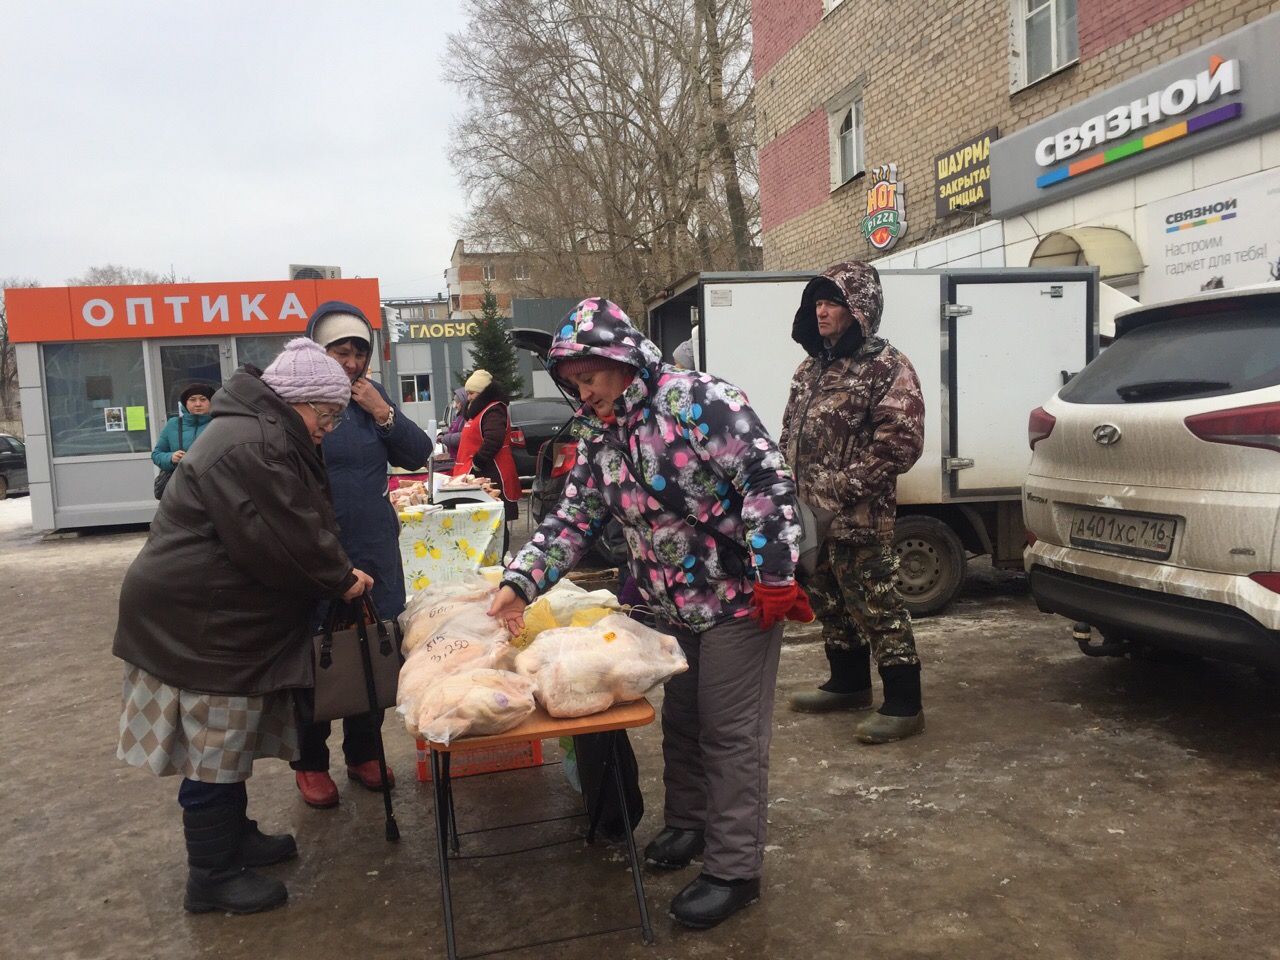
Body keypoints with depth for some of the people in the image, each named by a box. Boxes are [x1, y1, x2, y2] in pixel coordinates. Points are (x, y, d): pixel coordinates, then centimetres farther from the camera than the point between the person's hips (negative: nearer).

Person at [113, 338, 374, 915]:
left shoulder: (263, 436, 13)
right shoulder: (251, 447, -24)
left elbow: (298, 528, 17)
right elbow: (287, 542, -26)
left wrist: (337, 574, 3)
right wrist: (341, 581, -11)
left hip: (216, 615, 11)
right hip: (199, 622, -11)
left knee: (228, 740, 21)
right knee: (216, 748, 1)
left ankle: (234, 837, 36)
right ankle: (213, 877, 16)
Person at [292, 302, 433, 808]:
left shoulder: (371, 396, 7)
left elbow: (418, 455, 4)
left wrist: (383, 413, -9)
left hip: (375, 552, 5)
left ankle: (363, 752, 30)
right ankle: (310, 763, 25)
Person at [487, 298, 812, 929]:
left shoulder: (696, 400, -20)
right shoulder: (598, 434, 4)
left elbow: (767, 481, -22)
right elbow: (573, 518, 6)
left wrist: (775, 577, -24)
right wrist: (519, 582, -6)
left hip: (738, 599, -7)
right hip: (671, 608, 7)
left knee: (731, 735, 2)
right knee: (679, 722, 20)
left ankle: (734, 870, 17)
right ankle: (687, 824, 42)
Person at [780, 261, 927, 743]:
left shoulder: (886, 366, -10)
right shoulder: (811, 367, 15)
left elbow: (901, 441, -18)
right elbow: (790, 434, 21)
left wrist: (844, 489, -20)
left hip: (859, 518, -8)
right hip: (809, 513, 8)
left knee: (876, 606, -3)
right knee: (829, 604, 18)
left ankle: (904, 705, 8)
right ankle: (849, 684, 34)